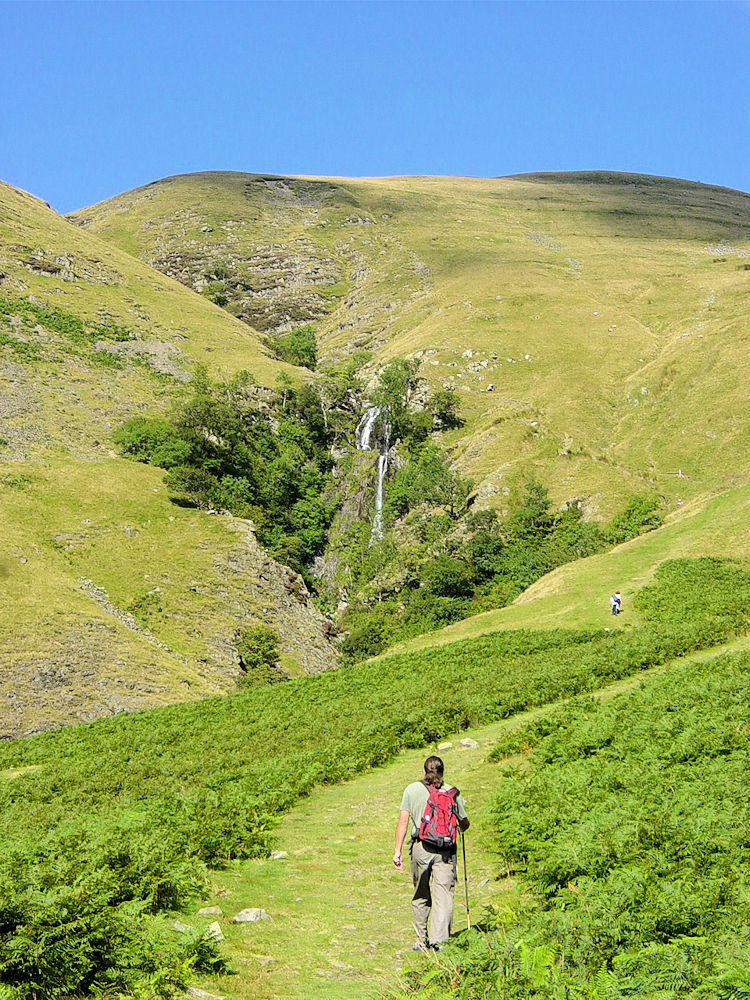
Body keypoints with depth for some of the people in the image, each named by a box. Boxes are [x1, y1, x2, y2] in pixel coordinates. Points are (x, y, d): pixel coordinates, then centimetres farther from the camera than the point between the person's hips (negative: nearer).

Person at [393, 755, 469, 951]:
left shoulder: (412, 790, 5)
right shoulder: (453, 792, 5)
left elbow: (403, 821, 0)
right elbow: (464, 824, 13)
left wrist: (397, 850, 3)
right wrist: (460, 827, 36)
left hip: (420, 847, 1)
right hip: (445, 850, -1)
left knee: (421, 895, 15)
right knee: (443, 894, 0)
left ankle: (422, 940, 22)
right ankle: (440, 940, -11)